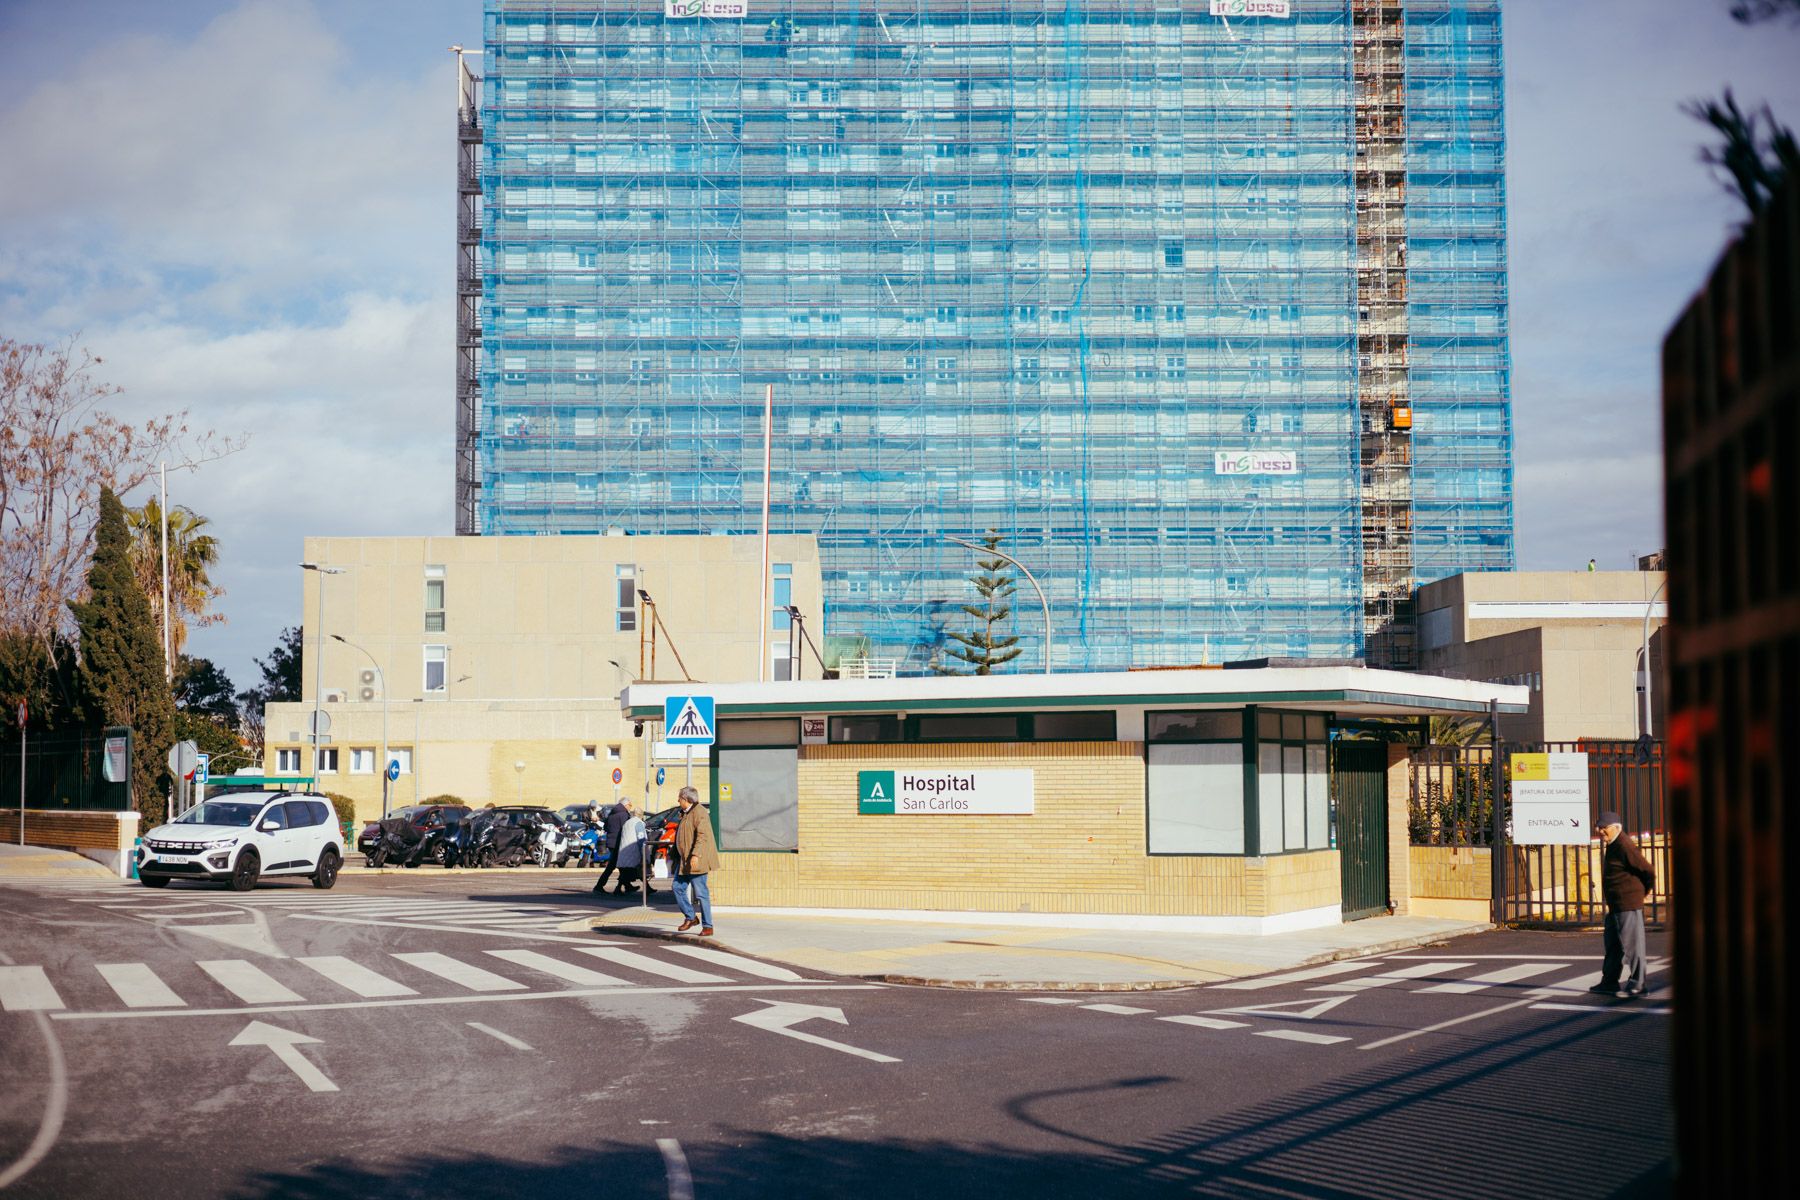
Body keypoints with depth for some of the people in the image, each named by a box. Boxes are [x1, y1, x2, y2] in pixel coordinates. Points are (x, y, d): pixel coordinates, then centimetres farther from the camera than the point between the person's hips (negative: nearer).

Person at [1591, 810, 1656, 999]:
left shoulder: (1624, 846, -18)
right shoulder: (1613, 845, 14)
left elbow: (1648, 870, -16)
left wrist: (1645, 890, -1)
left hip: (1628, 904, -11)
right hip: (1616, 904, 11)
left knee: (1630, 944, -4)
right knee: (1613, 943, 16)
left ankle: (1636, 985, 2)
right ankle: (1610, 983, 24)